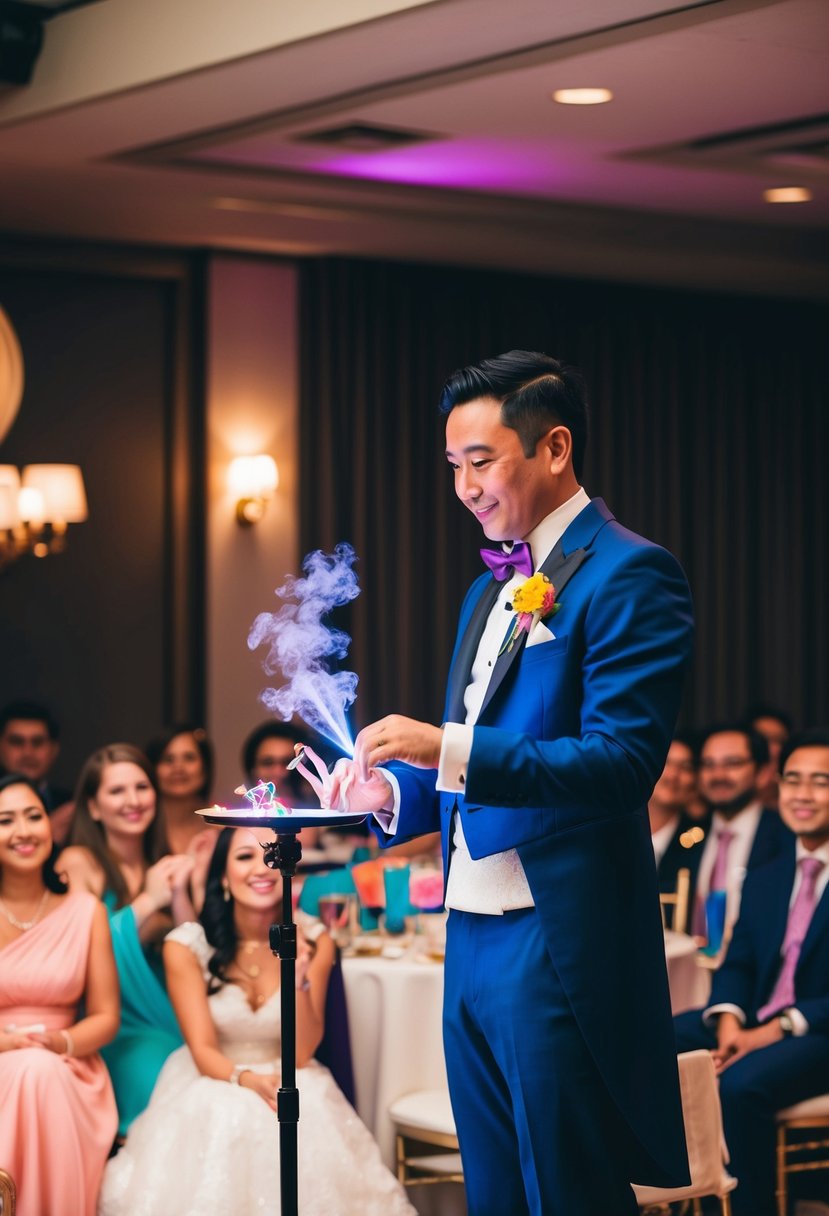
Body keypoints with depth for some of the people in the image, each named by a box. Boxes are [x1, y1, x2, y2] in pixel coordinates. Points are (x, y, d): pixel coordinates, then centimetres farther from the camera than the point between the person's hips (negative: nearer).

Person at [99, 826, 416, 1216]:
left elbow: (302, 1053, -7)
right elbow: (203, 1051, -10)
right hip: (213, 1088, -1)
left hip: (292, 1089, 1)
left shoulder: (313, 943, -4)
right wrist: (246, 1078, -32)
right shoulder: (187, 946, -9)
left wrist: (299, 979, -23)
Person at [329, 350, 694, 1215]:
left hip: (562, 945, -9)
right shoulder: (490, 590, 17)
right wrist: (394, 788, 3)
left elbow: (624, 761, -20)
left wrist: (448, 749, -25)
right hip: (472, 940, 9)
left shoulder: (628, 577, -10)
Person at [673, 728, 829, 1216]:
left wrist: (780, 1028, -20)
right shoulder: (765, 880, 18)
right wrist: (729, 1019, -10)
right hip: (755, 1025, 6)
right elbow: (738, 964, 12)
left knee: (741, 1084, -34)